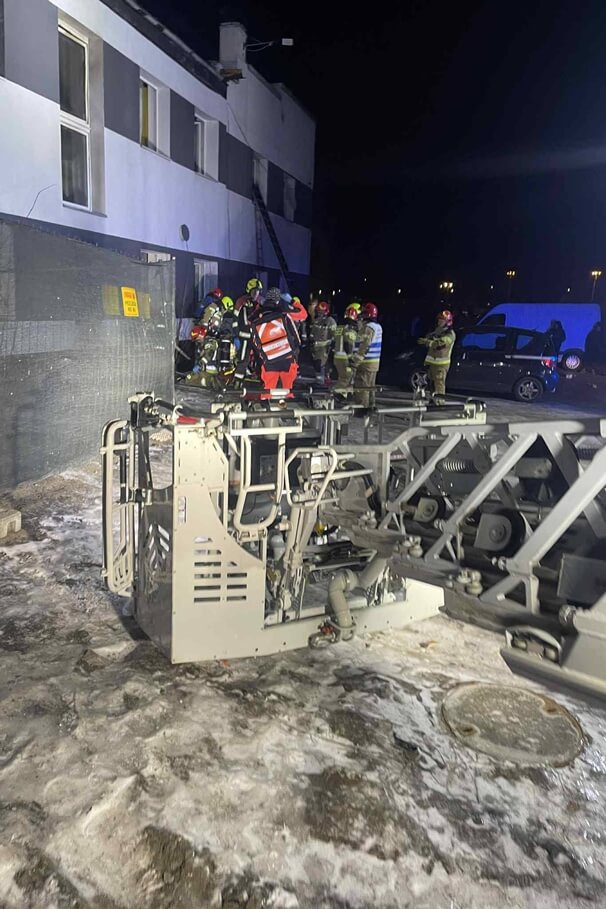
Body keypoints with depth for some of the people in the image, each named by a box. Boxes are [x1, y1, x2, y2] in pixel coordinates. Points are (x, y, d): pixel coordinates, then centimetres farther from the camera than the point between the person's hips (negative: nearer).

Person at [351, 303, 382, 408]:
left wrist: (355, 360, -20)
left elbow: (364, 346, -23)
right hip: (375, 362, 10)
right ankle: (370, 406, 26)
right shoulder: (378, 327, 12)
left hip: (366, 363, -10)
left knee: (361, 388, -5)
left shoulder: (367, 327, -17)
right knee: (370, 387, 18)